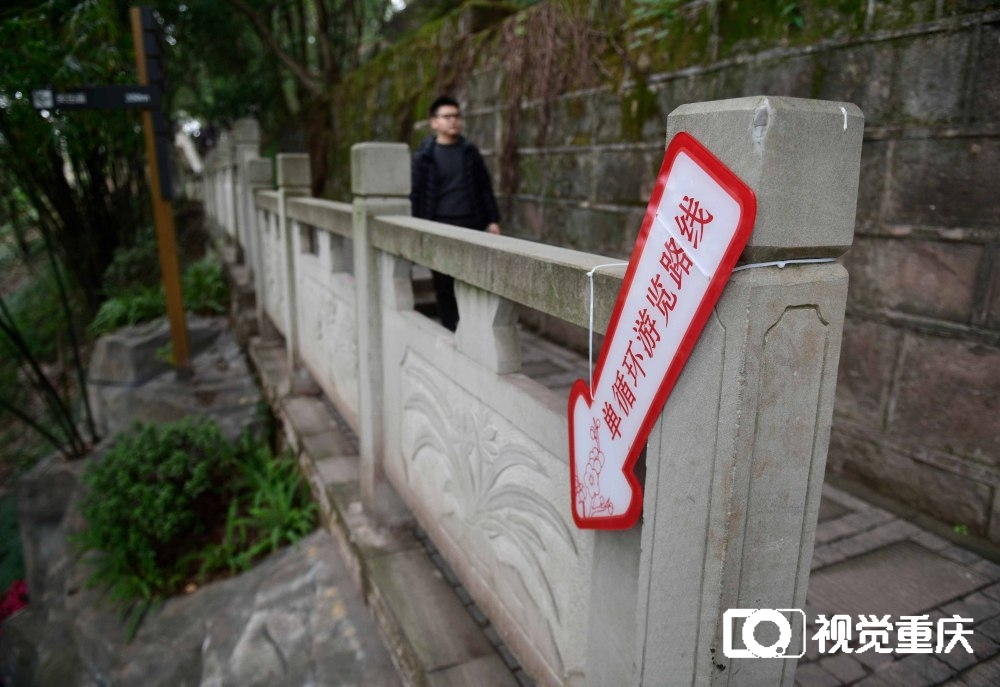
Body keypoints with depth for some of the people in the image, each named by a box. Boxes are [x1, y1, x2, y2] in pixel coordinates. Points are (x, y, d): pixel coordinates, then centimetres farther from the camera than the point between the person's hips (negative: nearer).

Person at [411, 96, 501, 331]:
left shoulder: (470, 152, 9)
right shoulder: (424, 156, 0)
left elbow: (484, 188, 12)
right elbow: (416, 195, 0)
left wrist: (492, 219, 5)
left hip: (470, 224, 2)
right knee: (444, 285, 4)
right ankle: (450, 332, 14)